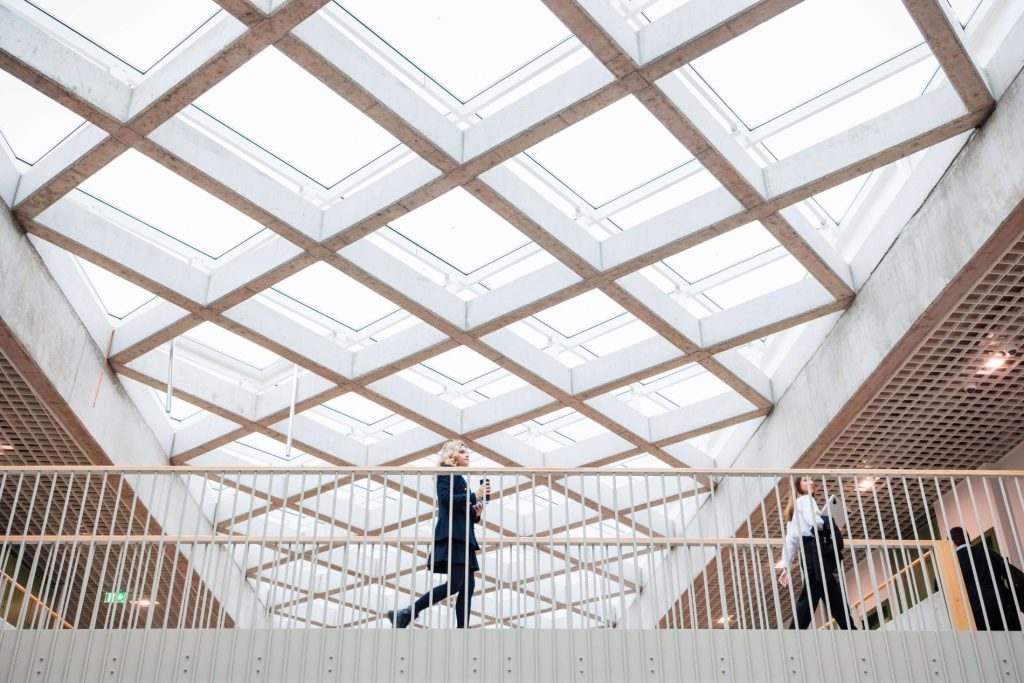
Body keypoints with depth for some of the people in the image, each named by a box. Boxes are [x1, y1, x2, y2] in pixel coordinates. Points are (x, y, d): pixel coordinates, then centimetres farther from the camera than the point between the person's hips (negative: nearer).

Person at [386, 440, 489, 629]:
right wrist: (474, 496, -11)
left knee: (467, 586, 1)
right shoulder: (447, 471, 1)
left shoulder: (459, 477, 27)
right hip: (452, 534, -10)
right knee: (455, 584, -17)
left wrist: (476, 513, 7)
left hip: (462, 536, 10)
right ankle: (406, 614, -13)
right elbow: (445, 497, -16)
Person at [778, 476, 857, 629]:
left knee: (837, 602, 5)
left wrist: (786, 566, 12)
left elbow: (790, 541, 20)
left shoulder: (796, 510, 29)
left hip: (809, 554, 9)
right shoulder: (806, 499, 4)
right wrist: (834, 528, 2)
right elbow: (814, 521, -17)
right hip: (815, 551, -9)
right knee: (809, 600, -15)